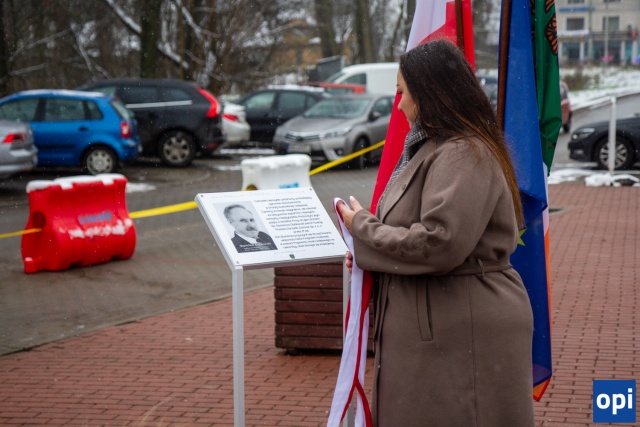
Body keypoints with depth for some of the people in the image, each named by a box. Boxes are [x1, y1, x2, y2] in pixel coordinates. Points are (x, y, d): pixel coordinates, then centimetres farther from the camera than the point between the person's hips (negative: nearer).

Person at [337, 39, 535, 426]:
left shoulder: (463, 155, -18)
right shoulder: (434, 148, 16)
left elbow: (438, 245, -26)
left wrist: (363, 228, -13)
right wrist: (368, 255, 8)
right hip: (438, 327, 10)